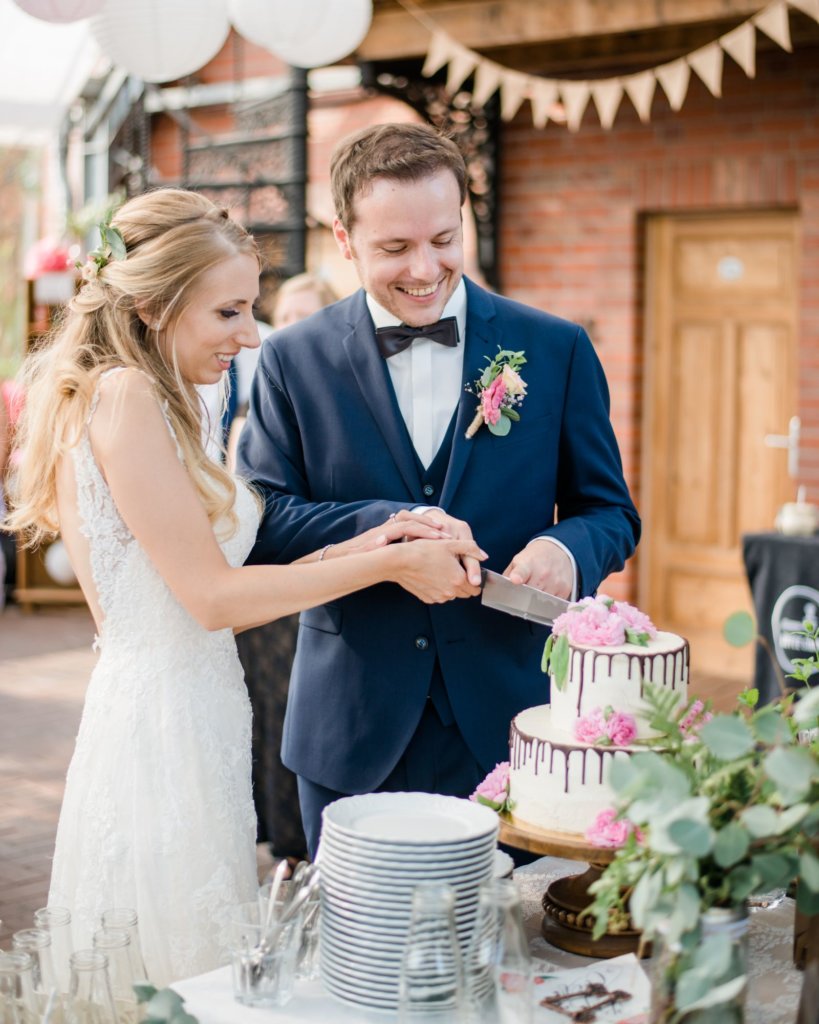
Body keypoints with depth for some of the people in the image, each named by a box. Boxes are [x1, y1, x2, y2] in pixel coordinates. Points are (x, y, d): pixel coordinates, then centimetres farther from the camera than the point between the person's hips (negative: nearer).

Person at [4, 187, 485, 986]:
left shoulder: (151, 402, 13)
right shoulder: (125, 397, -15)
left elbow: (210, 580, 8)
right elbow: (212, 597, -17)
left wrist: (360, 547, 3)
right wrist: (387, 564, -11)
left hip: (184, 717, 9)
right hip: (163, 730, -9)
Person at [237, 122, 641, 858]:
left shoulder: (556, 351, 1)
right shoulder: (295, 360, 1)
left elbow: (609, 511, 6)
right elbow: (258, 522, -5)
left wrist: (568, 550, -17)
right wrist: (387, 525, -21)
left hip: (506, 724, 0)